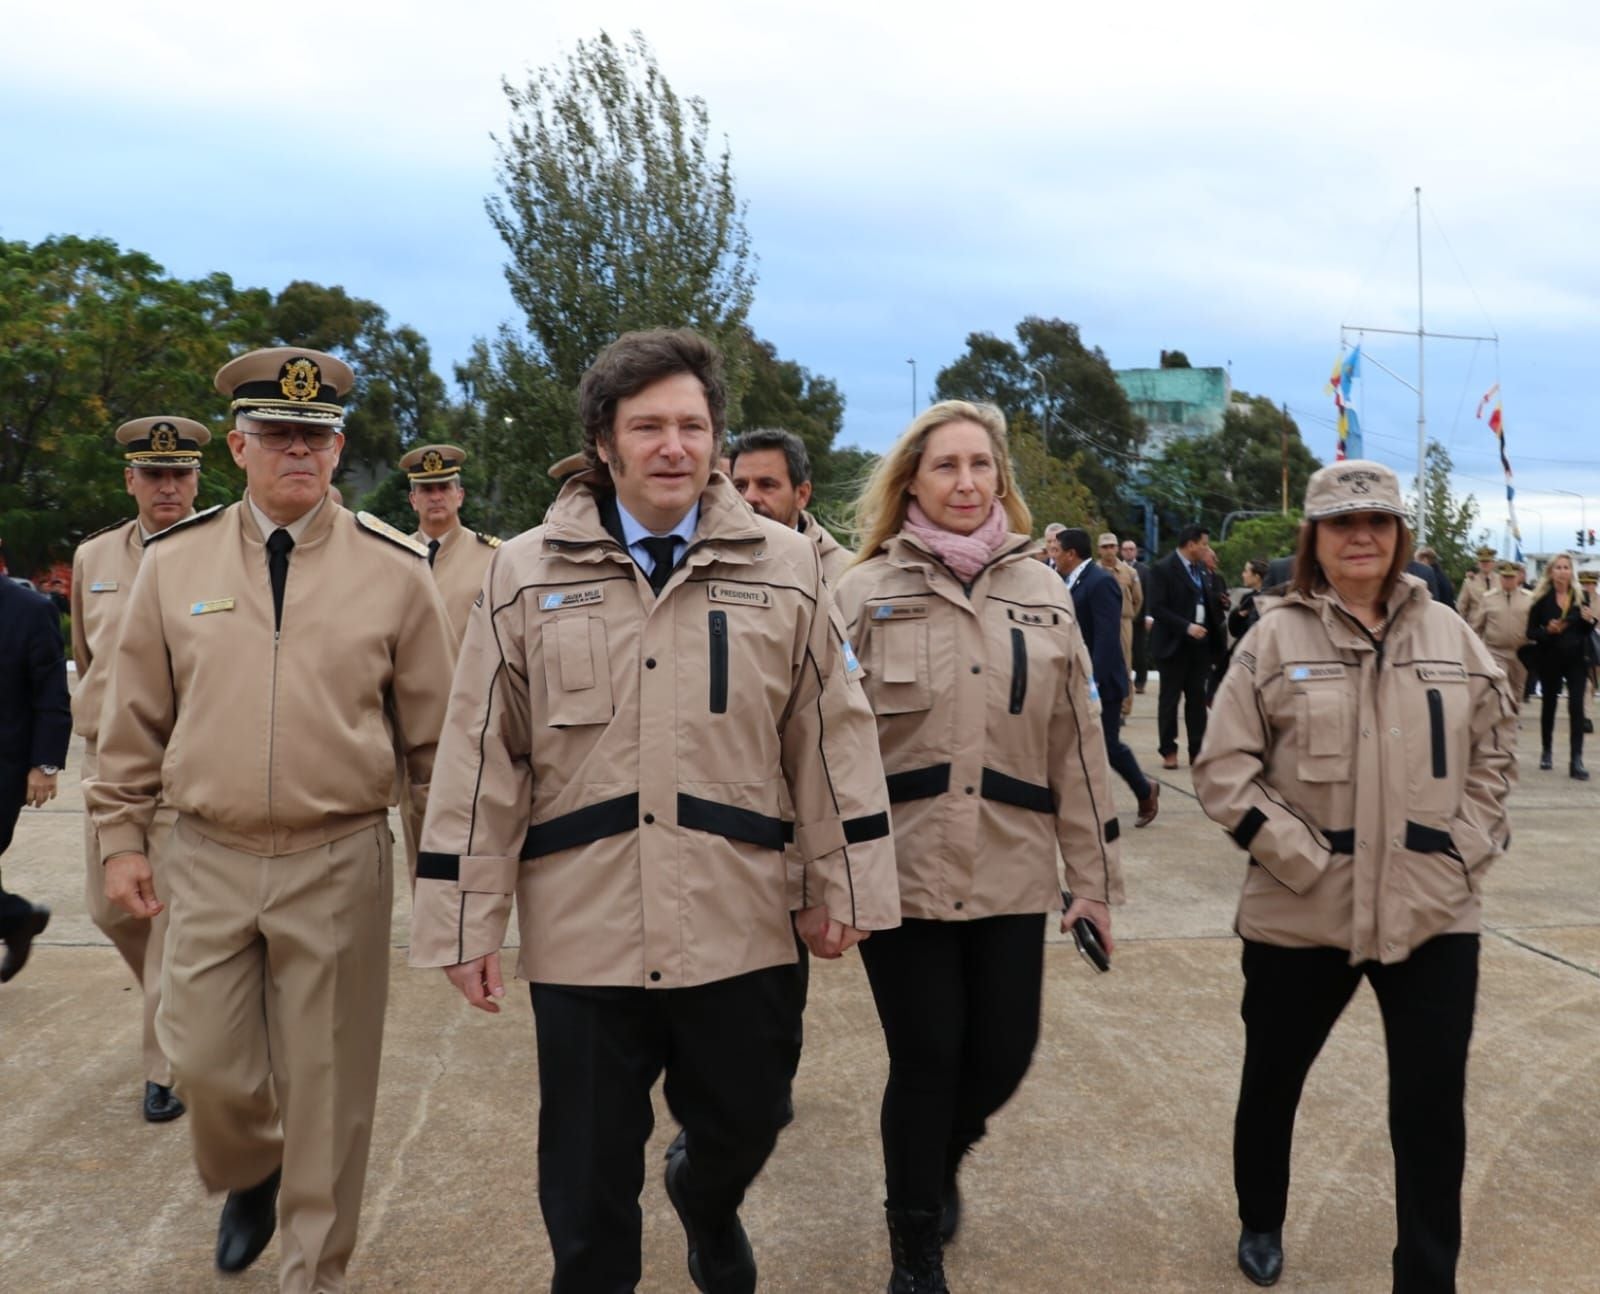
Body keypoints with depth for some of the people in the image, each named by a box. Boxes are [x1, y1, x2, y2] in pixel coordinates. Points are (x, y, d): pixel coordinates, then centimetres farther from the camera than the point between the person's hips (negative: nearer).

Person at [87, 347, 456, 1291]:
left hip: (340, 866, -2)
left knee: (328, 1088, 7)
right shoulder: (174, 561, 3)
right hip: (209, 859, 2)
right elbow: (136, 718, 10)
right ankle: (249, 1177, 44)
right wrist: (122, 838, 9)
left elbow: (436, 729, 2)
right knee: (207, 1065, 9)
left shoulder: (396, 568, -2)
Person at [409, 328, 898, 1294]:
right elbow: (483, 762, 1)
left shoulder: (785, 569, 2)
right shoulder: (528, 575, 0)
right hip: (581, 936, -1)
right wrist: (466, 923, 0)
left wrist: (846, 887, 3)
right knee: (588, 1186, 11)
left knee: (743, 1129, 19)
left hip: (741, 930, 1)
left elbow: (834, 737, 4)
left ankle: (707, 1204, 54)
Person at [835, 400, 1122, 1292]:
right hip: (899, 872, -2)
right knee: (927, 1061, 3)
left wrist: (1095, 875, 7)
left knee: (1003, 1057, 7)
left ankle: (942, 1162, 42)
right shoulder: (865, 593, -2)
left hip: (1011, 873, 3)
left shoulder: (1043, 594, 7)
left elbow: (1078, 744, 8)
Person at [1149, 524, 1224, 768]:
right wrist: (1186, 627, -22)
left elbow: (1208, 600, 17)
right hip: (1174, 643, -6)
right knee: (1170, 698, 3)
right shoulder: (1163, 569, -11)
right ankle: (1169, 751, 12)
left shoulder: (1200, 567, 10)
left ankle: (1197, 750, 14)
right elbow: (1157, 608, -16)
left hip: (1199, 642, 6)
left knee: (1197, 698, 8)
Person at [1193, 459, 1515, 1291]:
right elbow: (1222, 769, -7)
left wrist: (1465, 846, 1)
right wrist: (1297, 855, -13)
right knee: (1273, 1080, 16)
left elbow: (1495, 750, 13)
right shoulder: (1276, 637, -5)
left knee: (1433, 1107, 4)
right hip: (1303, 912, -1)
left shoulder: (1449, 635, 4)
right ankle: (1261, 1225, 42)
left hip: (1434, 911, 2)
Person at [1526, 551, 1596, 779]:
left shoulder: (1582, 597, 2)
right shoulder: (1542, 598, -4)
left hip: (1576, 659, 1)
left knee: (1576, 707, -8)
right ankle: (1546, 751, 29)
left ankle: (1576, 760, -9)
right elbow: (1531, 633, -4)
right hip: (1549, 659, -1)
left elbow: (1586, 632, 8)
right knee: (1548, 705, 12)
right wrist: (1548, 630, -23)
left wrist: (1590, 620, -13)